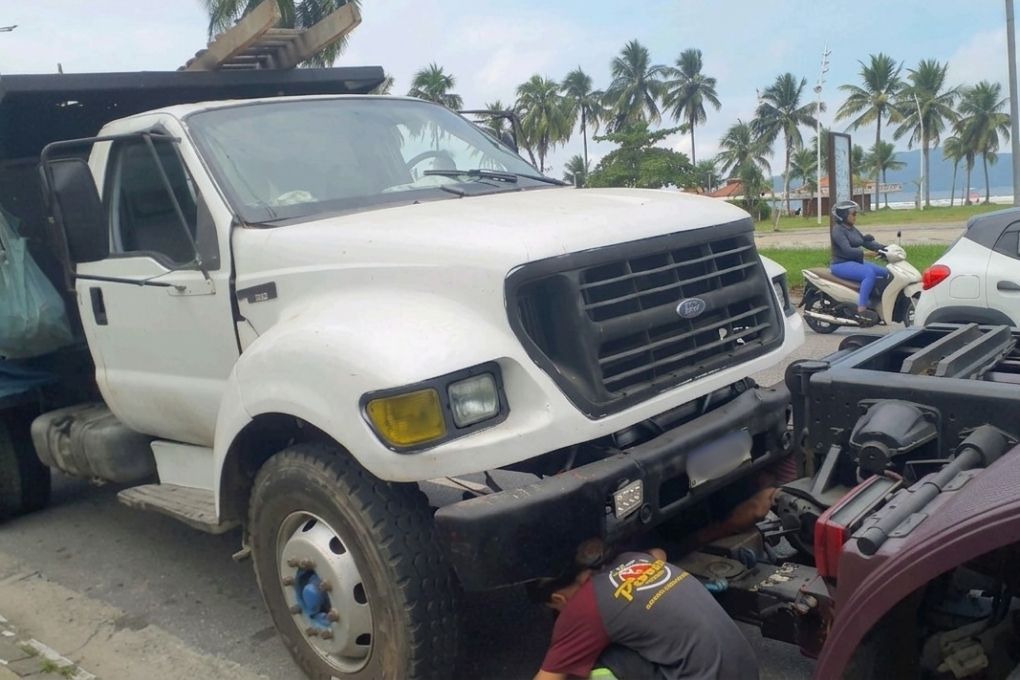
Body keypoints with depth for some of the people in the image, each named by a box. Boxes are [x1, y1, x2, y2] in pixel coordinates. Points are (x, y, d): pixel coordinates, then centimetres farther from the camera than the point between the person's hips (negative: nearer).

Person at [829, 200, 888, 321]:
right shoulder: (837, 230, -13)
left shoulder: (852, 229, 16)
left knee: (885, 272, 2)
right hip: (842, 265, -10)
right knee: (869, 274, -32)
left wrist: (884, 248, -2)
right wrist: (864, 253, -33)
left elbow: (866, 242, 12)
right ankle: (861, 310, -35)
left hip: (856, 262, 10)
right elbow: (847, 250, -25)